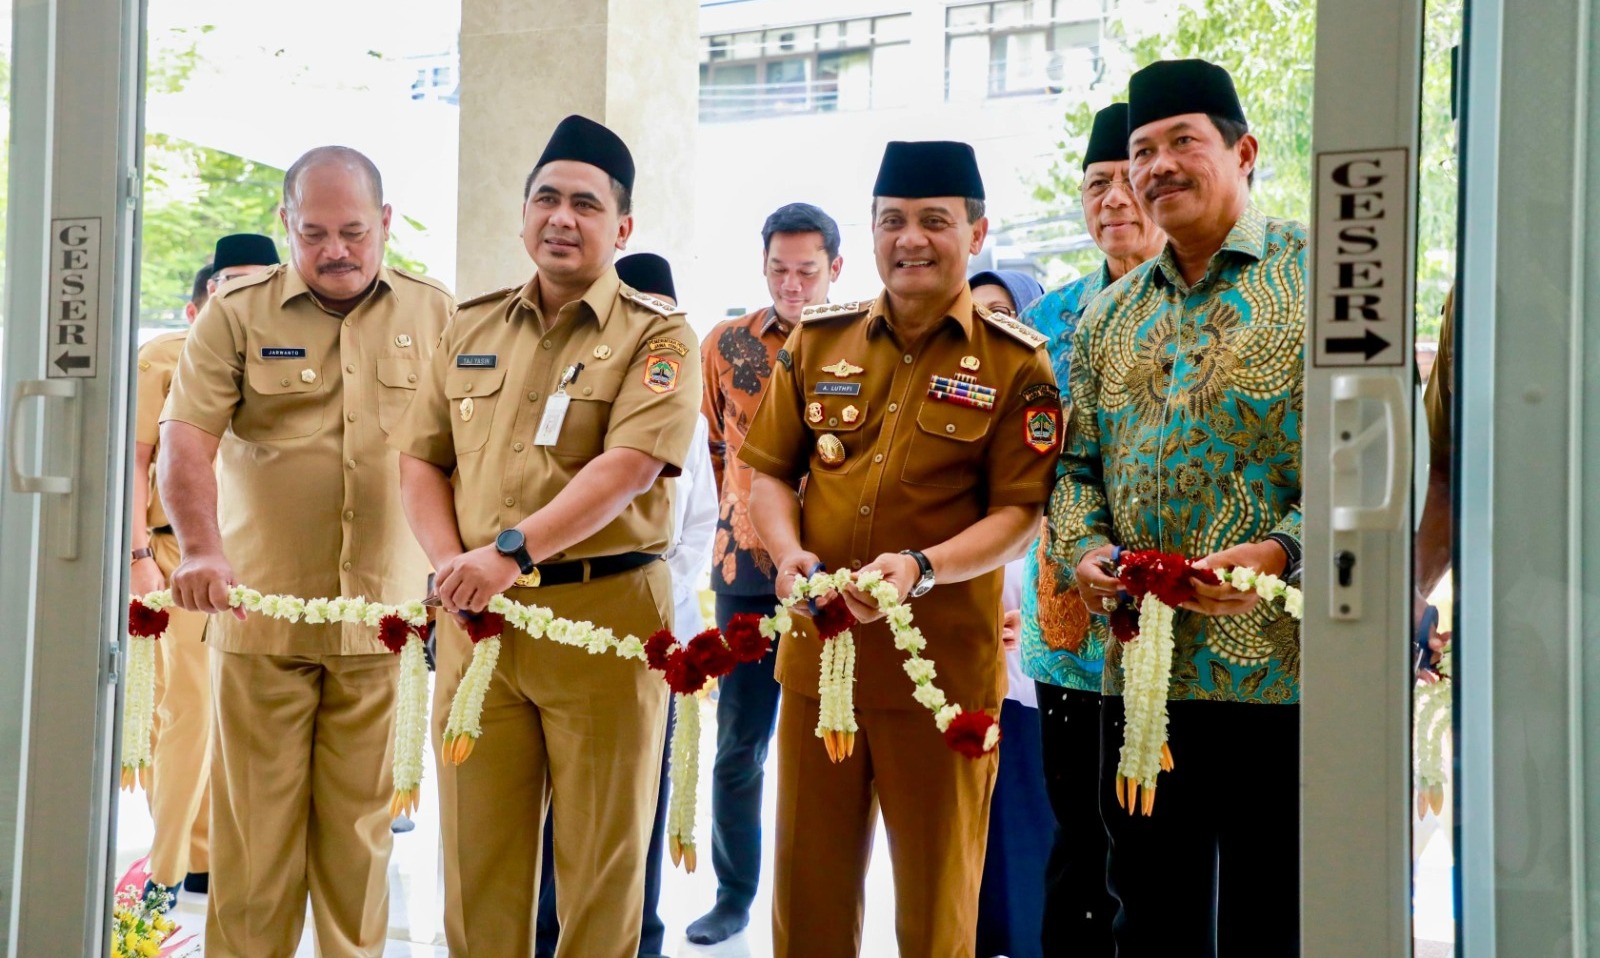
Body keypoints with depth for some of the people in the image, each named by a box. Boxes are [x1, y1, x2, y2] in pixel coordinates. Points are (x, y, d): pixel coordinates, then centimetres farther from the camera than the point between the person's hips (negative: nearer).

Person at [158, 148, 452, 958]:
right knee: (255, 819, 5)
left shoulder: (434, 315, 7)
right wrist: (201, 550, -22)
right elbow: (185, 440, -7)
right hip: (262, 610, -1)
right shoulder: (237, 314, 2)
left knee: (361, 819, 8)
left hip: (385, 614, 1)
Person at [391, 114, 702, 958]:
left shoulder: (656, 336, -2)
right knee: (477, 849, 12)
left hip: (604, 613, -4)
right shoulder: (472, 327, 14)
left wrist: (512, 552, -25)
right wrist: (451, 564, -5)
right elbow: (421, 460, 13)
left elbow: (629, 467, -16)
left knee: (600, 856, 5)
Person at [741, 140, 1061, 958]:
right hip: (818, 651, 3)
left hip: (946, 661, -3)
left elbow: (1018, 513, -6)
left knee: (936, 890, 11)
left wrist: (922, 569, -22)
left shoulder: (1014, 362, -2)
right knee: (809, 875, 13)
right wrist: (788, 553, -9)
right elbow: (769, 473, 11)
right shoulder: (816, 341, 8)